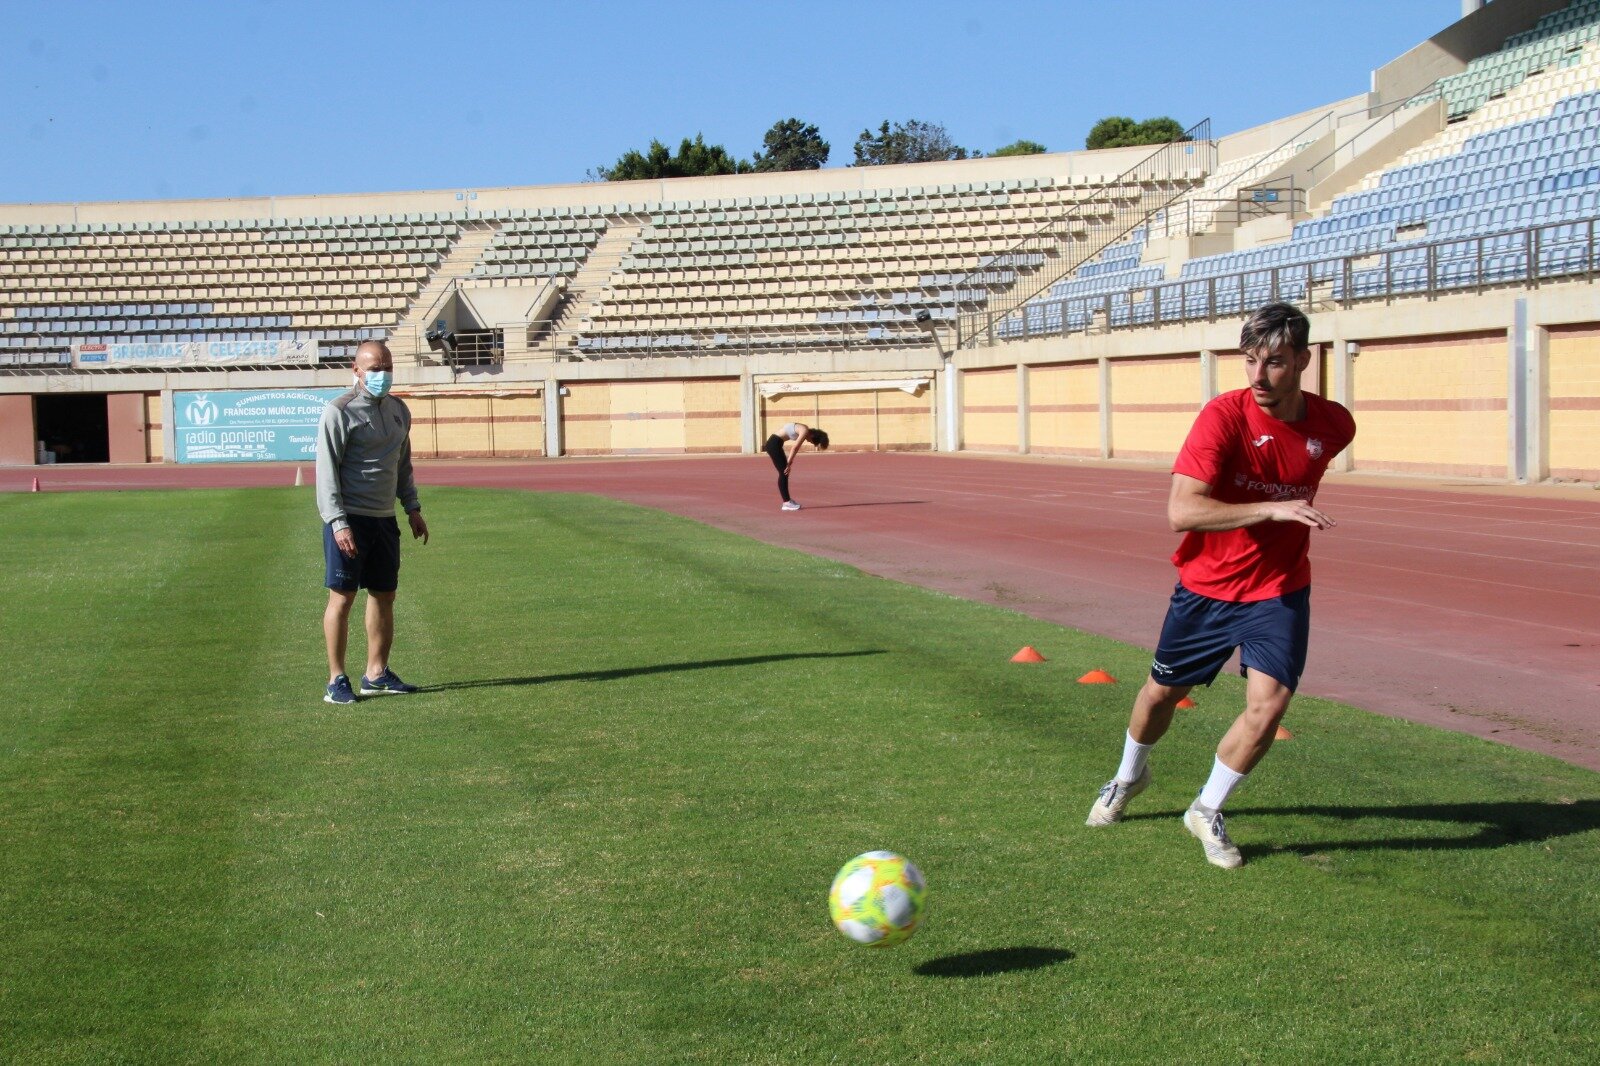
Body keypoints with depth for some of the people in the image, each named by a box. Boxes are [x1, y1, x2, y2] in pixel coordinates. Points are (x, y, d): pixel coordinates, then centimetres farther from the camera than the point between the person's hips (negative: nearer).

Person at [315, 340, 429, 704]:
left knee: (384, 595, 9)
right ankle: (336, 679, 0)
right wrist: (338, 522, -19)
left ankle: (376, 674, 18)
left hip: (385, 519, 7)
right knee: (342, 597, -5)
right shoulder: (340, 412, -9)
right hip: (350, 520, -7)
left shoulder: (399, 410, 13)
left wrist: (412, 508, 16)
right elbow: (326, 471, -12)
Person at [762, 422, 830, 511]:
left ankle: (787, 500, 19)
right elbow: (794, 448, -17)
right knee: (784, 473, -7)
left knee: (785, 472, 14)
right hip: (774, 444, -10)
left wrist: (789, 462, 13)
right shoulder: (805, 432, -16)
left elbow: (795, 447, 16)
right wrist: (789, 463, -13)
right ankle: (787, 503, -6)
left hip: (775, 444, 10)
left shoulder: (804, 430, 13)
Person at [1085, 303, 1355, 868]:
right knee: (1163, 691, 16)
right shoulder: (1224, 415, -22)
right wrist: (1272, 509, -39)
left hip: (1279, 589, 1)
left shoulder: (1334, 425, -9)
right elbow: (1181, 511, -32)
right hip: (1206, 585, -1)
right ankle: (1129, 775, 47)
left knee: (1268, 704, -16)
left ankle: (1207, 811, 8)